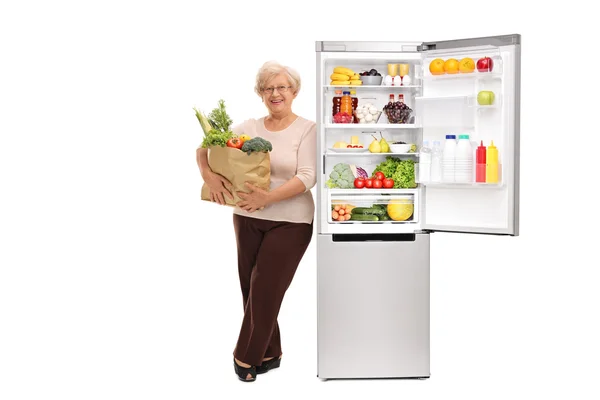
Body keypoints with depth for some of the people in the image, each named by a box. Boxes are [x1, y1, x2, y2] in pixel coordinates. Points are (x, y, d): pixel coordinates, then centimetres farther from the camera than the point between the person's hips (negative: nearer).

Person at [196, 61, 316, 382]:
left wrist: (269, 197, -29)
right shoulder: (248, 127, 6)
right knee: (250, 288, 11)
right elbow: (206, 146, 5)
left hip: (289, 222, -4)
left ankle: (246, 356, 18)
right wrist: (208, 174, -16)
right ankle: (269, 354, 29)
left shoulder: (307, 129, -6)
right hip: (247, 219, 5)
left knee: (265, 289, 0)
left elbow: (307, 177, -17)